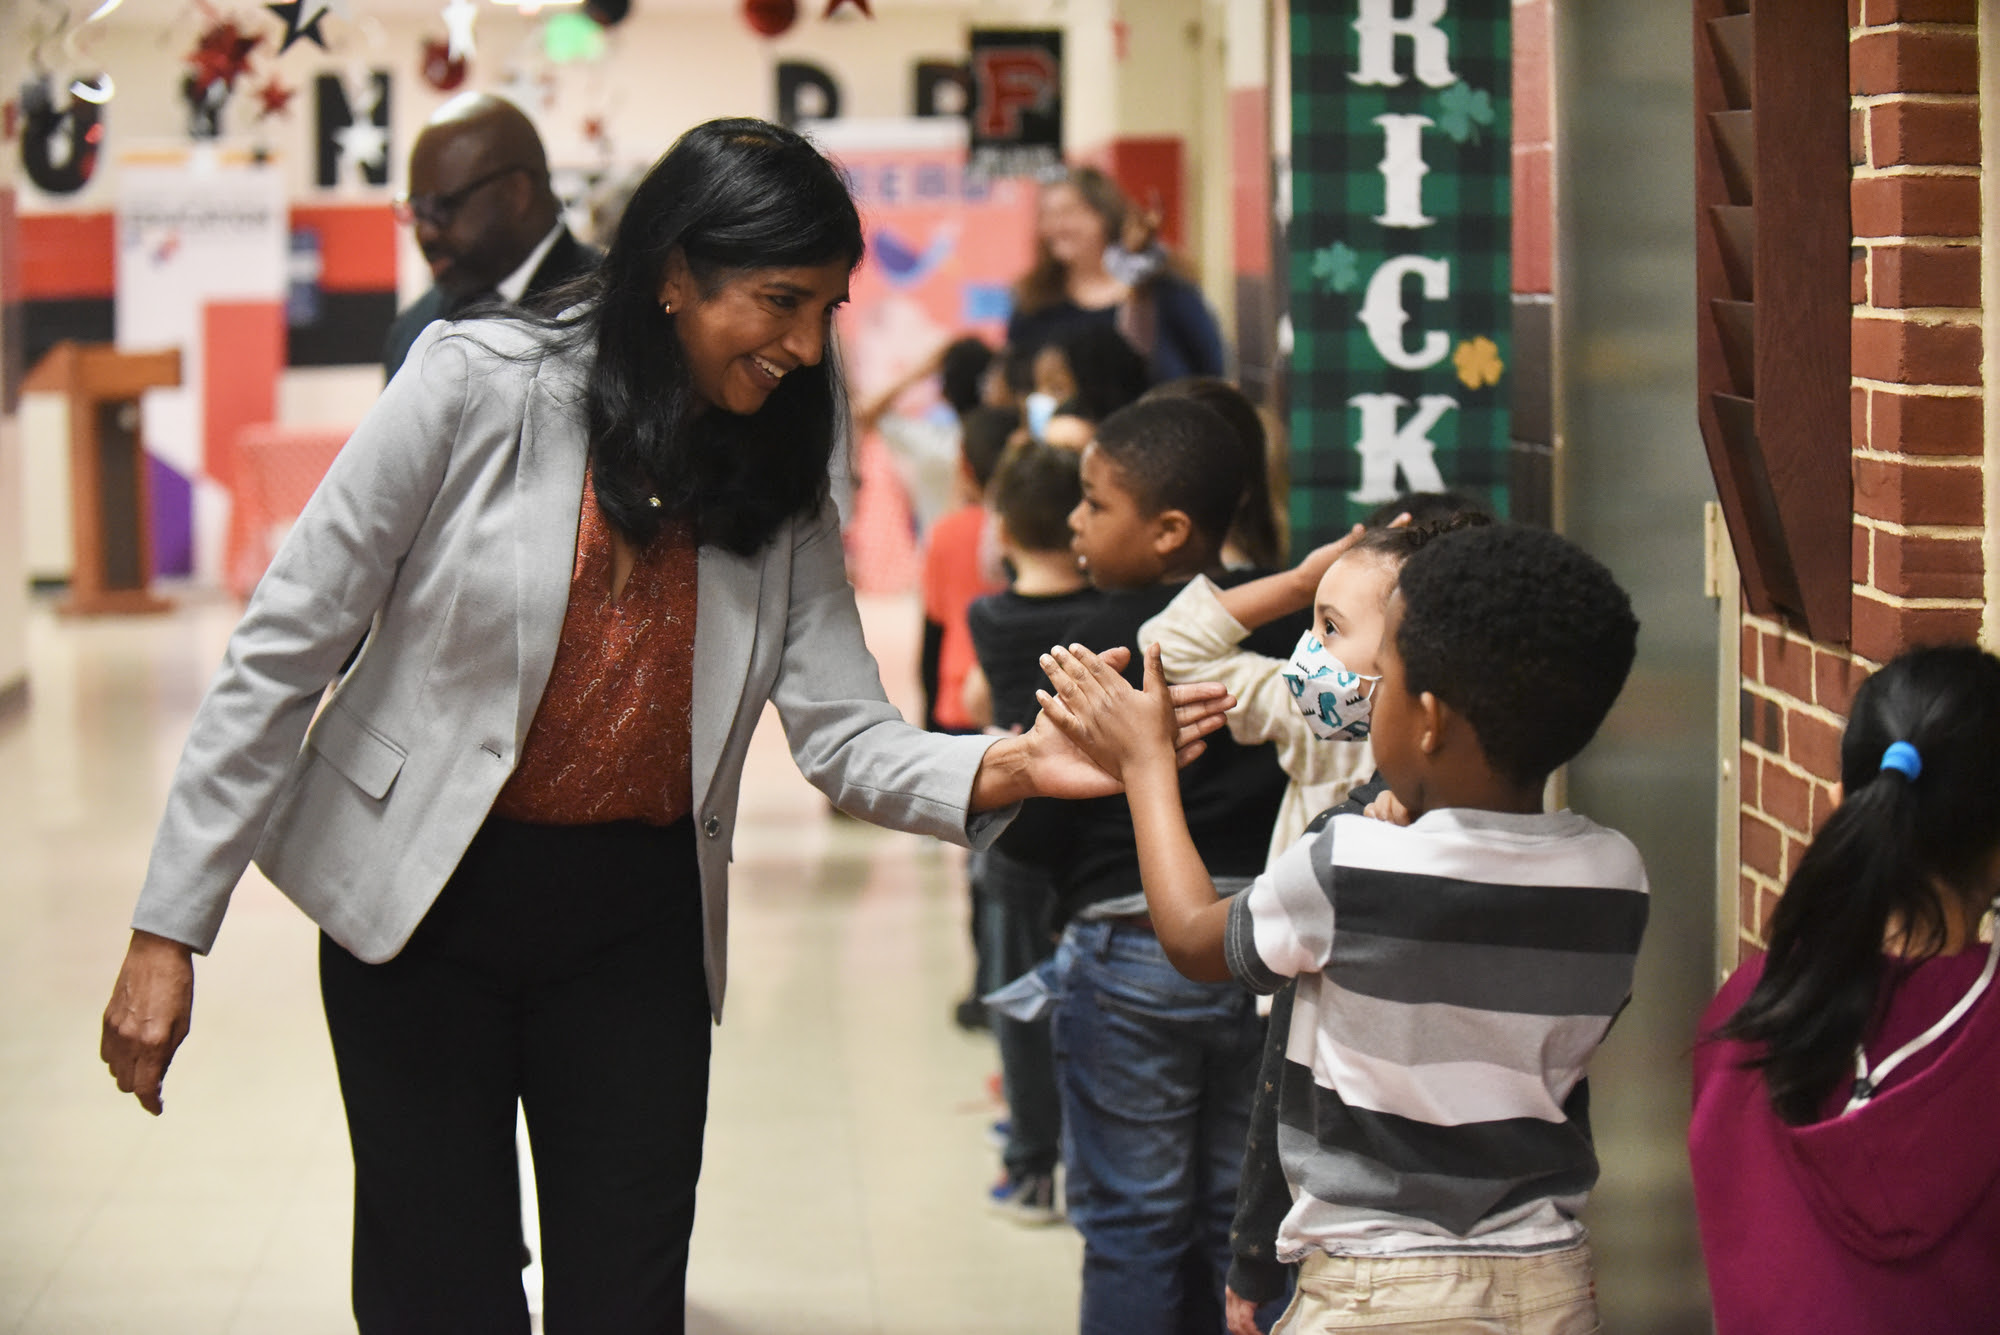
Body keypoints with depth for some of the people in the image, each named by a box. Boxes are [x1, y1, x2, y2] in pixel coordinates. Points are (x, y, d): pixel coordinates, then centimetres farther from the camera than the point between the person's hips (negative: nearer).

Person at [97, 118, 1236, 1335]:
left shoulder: (780, 481, 2)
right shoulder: (479, 383, -13)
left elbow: (845, 735, -4)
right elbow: (286, 651, -11)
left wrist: (1005, 769, -26)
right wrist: (172, 927, -13)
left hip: (636, 926, 3)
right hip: (422, 905, -3)